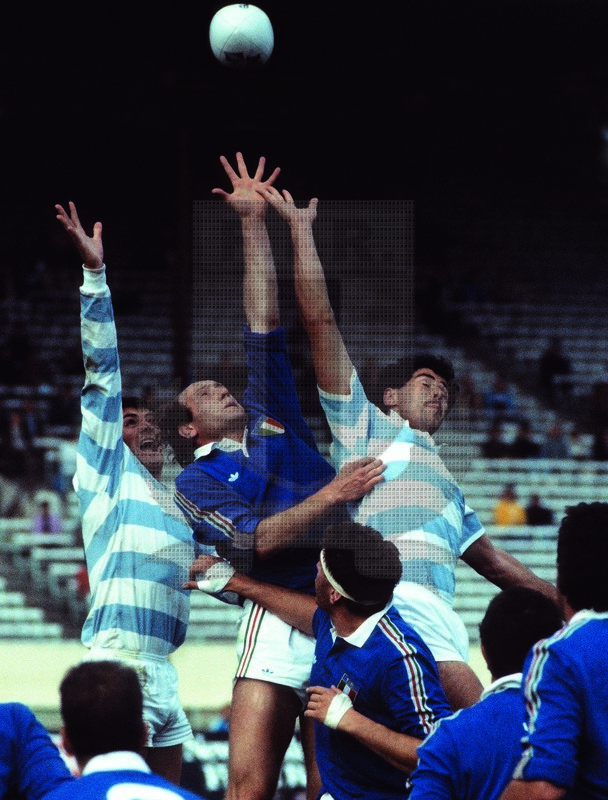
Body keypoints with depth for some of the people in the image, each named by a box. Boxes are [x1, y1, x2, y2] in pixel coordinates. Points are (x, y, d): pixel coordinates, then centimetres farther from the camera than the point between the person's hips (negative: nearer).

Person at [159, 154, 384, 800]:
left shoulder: (274, 425, 24)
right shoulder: (196, 481, 12)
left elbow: (263, 328, 23)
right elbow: (249, 539, -5)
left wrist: (254, 221, 22)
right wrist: (332, 496, -9)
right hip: (281, 618, -4)